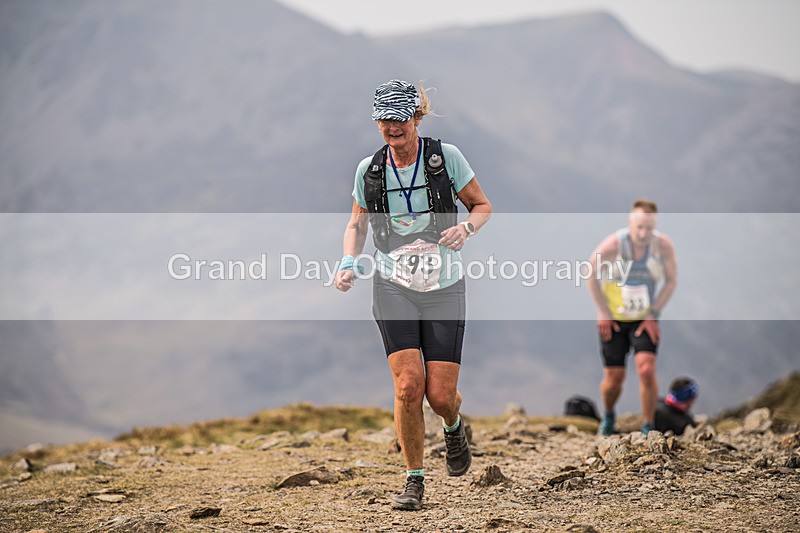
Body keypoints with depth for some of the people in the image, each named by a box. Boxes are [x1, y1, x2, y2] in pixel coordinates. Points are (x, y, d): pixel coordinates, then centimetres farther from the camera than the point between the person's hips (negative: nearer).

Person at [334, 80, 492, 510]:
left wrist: (466, 228, -17)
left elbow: (483, 206, 5)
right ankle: (414, 480, 0)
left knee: (440, 395, -5)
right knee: (408, 384, -16)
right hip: (394, 287, 1)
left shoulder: (446, 157, -5)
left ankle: (454, 426, 34)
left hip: (444, 288, -1)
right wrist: (348, 263, -4)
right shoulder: (369, 169, 1)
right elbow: (357, 224, 15)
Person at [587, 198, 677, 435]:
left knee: (646, 369, -19)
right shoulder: (613, 244, -22)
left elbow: (671, 280, -3)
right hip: (613, 319, 0)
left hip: (645, 320, 0)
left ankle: (648, 427, -5)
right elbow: (591, 274, -5)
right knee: (614, 377, 1)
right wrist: (603, 312, -5)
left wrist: (653, 314, -7)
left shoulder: (663, 245, -18)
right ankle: (608, 417, 33)